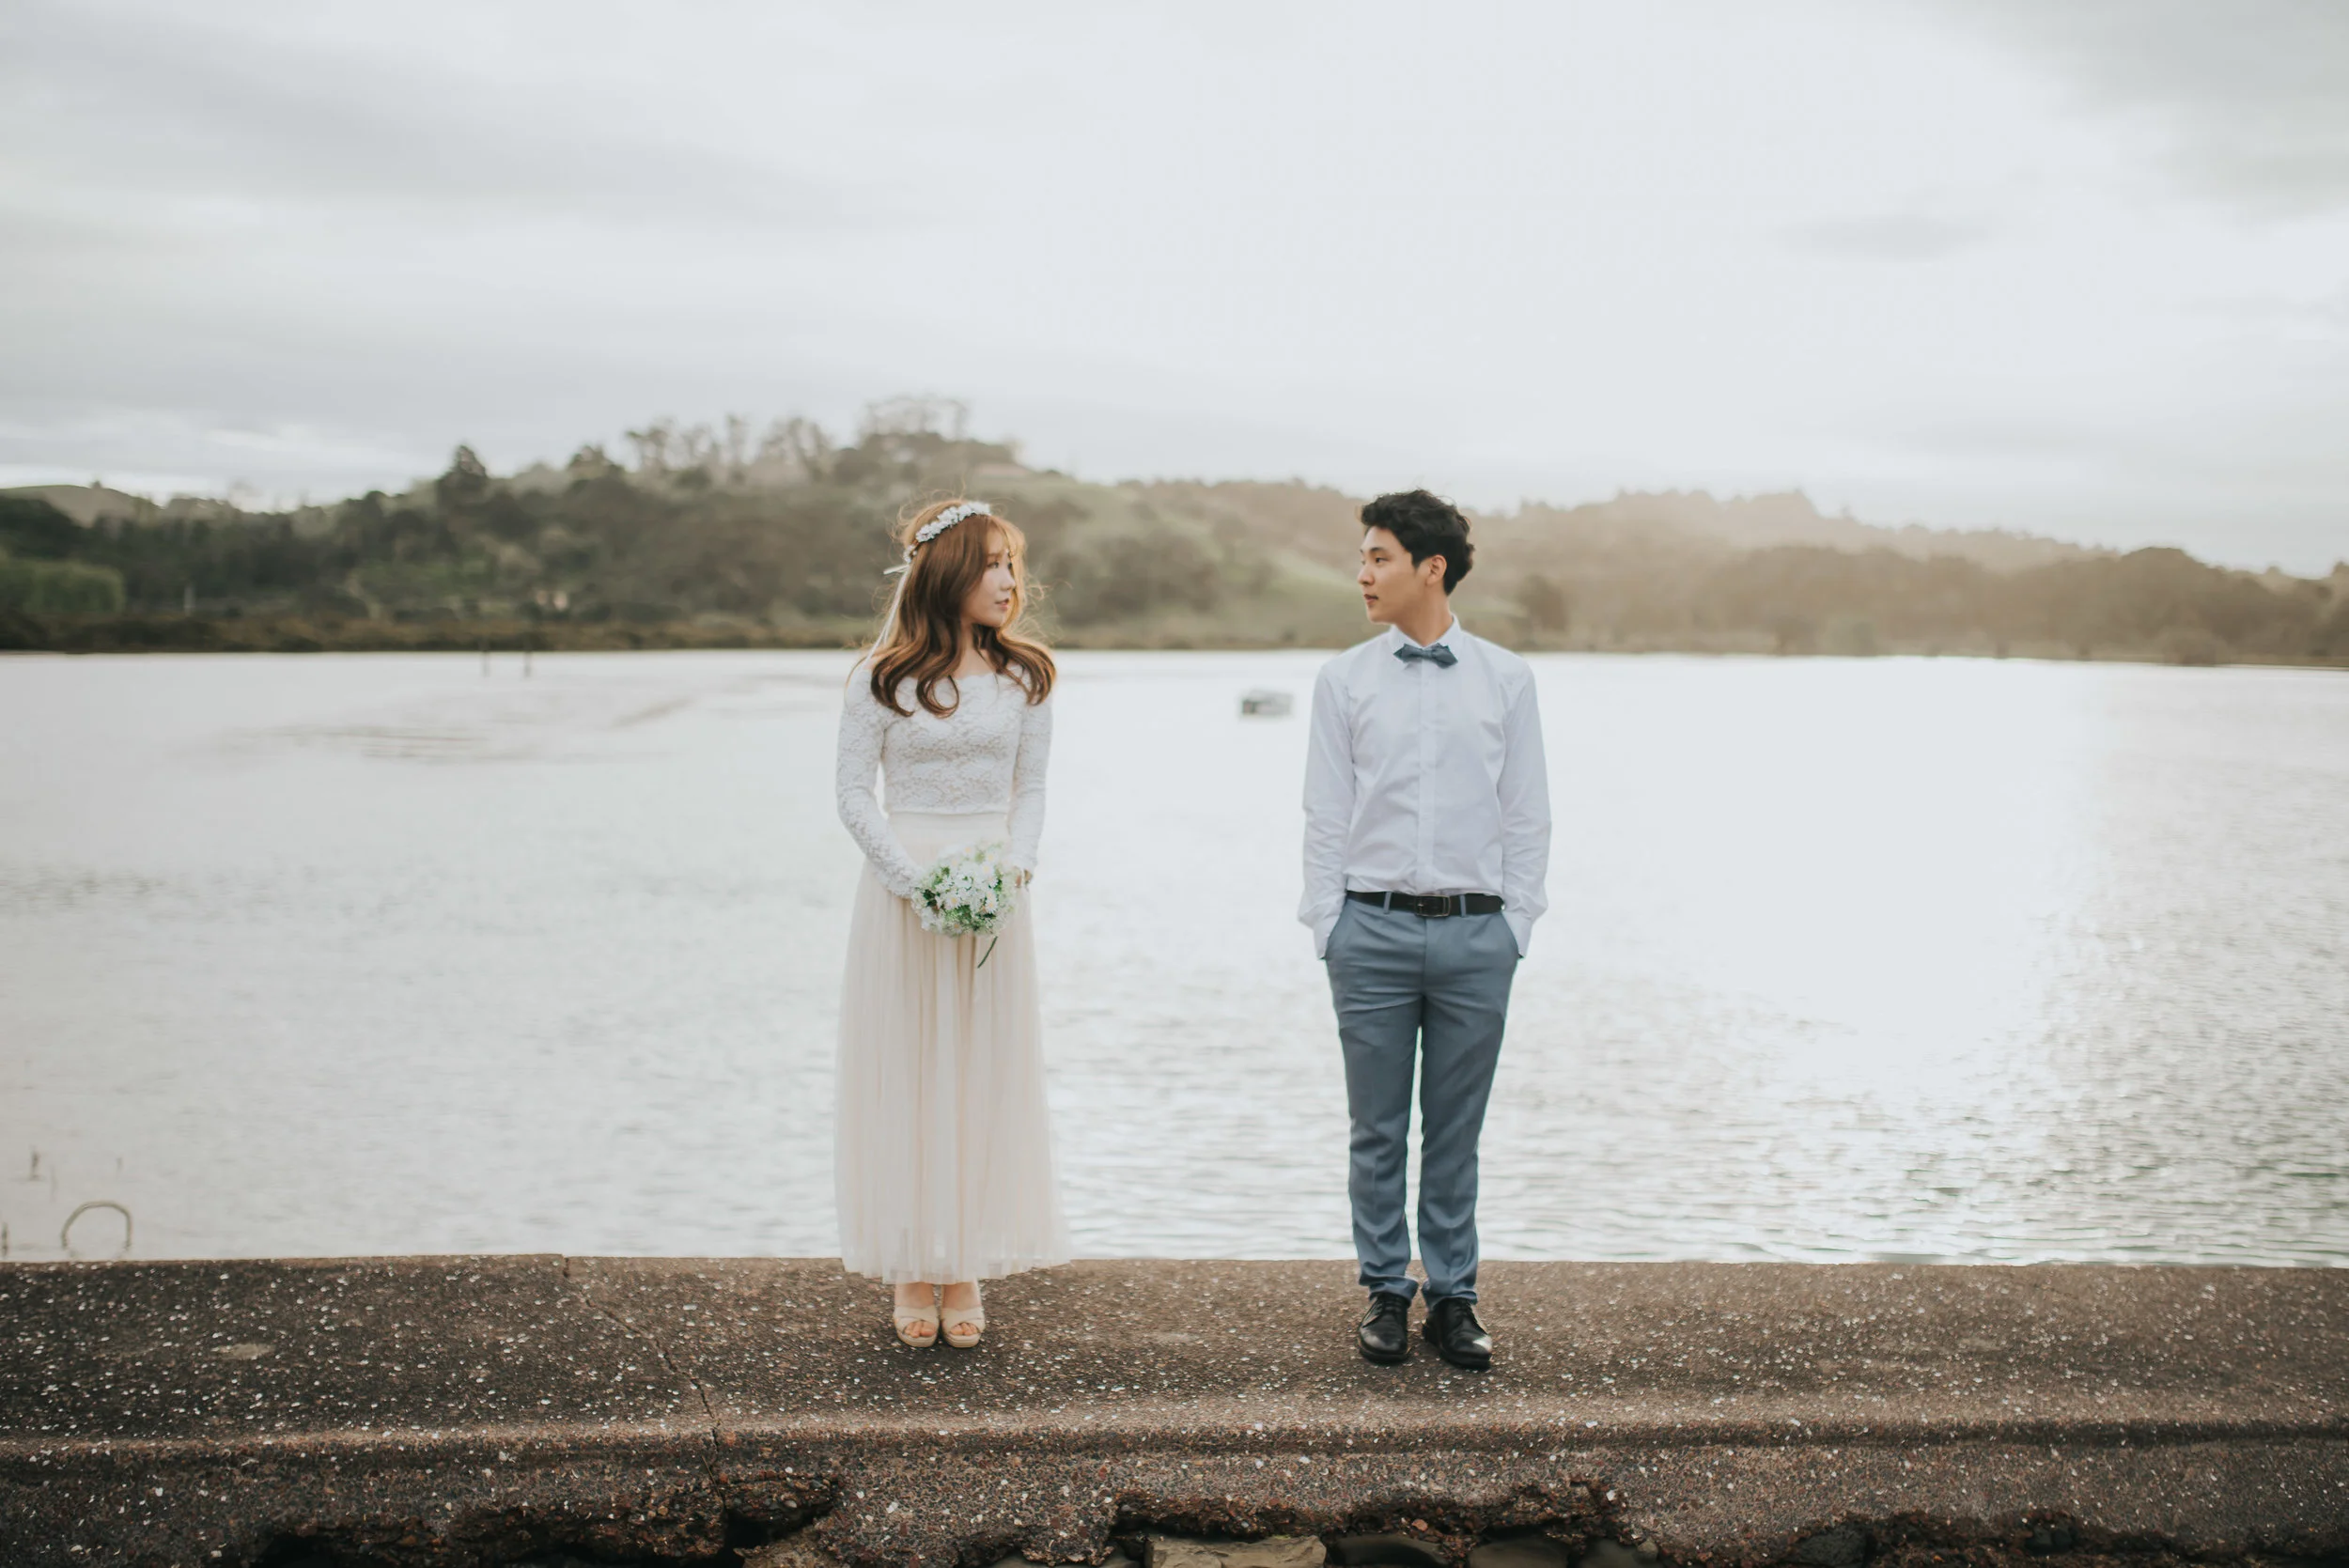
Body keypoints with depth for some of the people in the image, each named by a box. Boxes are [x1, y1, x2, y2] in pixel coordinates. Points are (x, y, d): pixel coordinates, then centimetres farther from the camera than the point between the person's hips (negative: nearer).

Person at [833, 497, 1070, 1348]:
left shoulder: (1023, 675, 6)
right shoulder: (884, 677, -2)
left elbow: (1030, 790, 7)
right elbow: (854, 795, -2)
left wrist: (1014, 866, -11)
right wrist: (918, 881, -13)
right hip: (899, 885, -2)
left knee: (985, 1073, 3)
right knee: (904, 1073, 2)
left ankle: (968, 1267, 13)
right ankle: (914, 1271, 12)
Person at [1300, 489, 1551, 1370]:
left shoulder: (1505, 679, 5)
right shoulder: (1345, 680, 4)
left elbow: (1527, 815, 7)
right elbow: (1325, 815, 5)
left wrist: (1515, 924, 0)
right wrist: (1329, 928, -1)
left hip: (1475, 934, 0)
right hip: (1373, 932, 0)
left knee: (1456, 1133, 7)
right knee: (1377, 1131, 6)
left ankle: (1454, 1299, 18)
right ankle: (1386, 1295, 18)